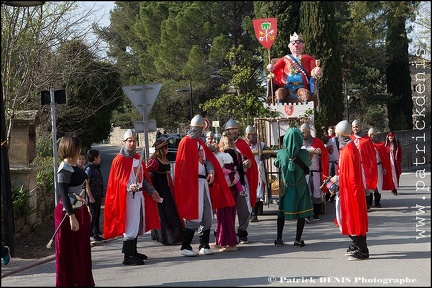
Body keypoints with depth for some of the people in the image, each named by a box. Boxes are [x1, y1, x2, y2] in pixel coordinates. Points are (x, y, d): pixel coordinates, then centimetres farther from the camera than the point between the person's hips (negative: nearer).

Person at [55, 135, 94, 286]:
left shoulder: (75, 166, 10)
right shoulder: (65, 169, -17)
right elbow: (63, 194, -22)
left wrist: (87, 209, 22)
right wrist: (72, 217, -27)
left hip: (80, 210, 9)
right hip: (68, 212, -9)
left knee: (82, 249, 15)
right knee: (69, 251, 0)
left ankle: (83, 281, 25)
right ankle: (68, 282, 8)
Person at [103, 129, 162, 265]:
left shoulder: (138, 158, 13)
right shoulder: (119, 160, -10)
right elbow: (117, 181, -14)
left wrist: (152, 191, 13)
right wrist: (129, 187, -29)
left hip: (139, 194, 8)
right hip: (127, 196, -8)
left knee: (138, 225, 14)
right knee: (130, 225, -12)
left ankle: (133, 252, 25)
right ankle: (128, 257, -11)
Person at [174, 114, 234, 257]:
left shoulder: (200, 142, 17)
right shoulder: (186, 142, -9)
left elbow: (207, 159, 15)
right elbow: (185, 165, -13)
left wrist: (211, 171, -6)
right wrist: (189, 184, -17)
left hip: (203, 182, 9)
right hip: (192, 183, -9)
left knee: (207, 216, 9)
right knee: (195, 216, -9)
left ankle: (204, 246, 16)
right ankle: (185, 247, -2)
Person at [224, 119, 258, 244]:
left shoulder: (242, 144, 11)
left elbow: (251, 160, 10)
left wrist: (249, 163, -10)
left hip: (242, 181, 2)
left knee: (244, 209, -1)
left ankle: (242, 233, 10)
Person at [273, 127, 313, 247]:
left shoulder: (281, 153, -13)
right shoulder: (304, 153, -17)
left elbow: (276, 164, 7)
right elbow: (309, 163, 3)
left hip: (286, 187, 2)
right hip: (301, 187, -2)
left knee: (282, 211, 13)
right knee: (302, 213, 7)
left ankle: (279, 238, 15)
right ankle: (298, 240, 6)